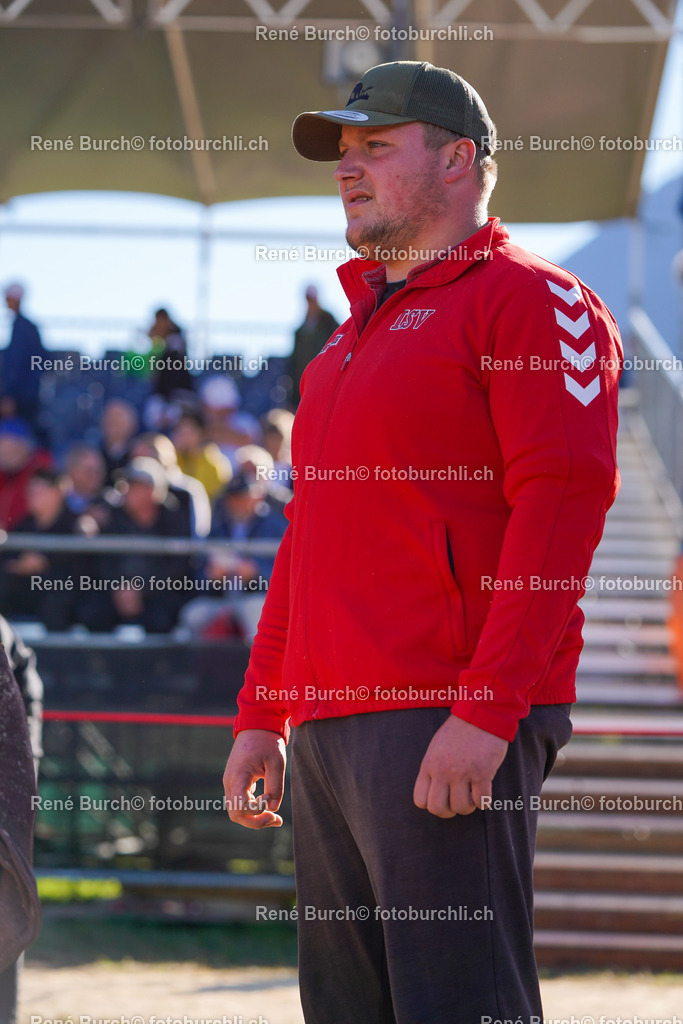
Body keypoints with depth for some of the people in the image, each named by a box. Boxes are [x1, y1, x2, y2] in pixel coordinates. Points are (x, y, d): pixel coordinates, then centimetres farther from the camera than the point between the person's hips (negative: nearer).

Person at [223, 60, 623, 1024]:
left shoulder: (531, 297, -2)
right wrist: (259, 715, 20)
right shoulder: (351, 340, 25)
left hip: (447, 725, -9)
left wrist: (486, 711, -21)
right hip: (325, 727, 9)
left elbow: (564, 496, -13)